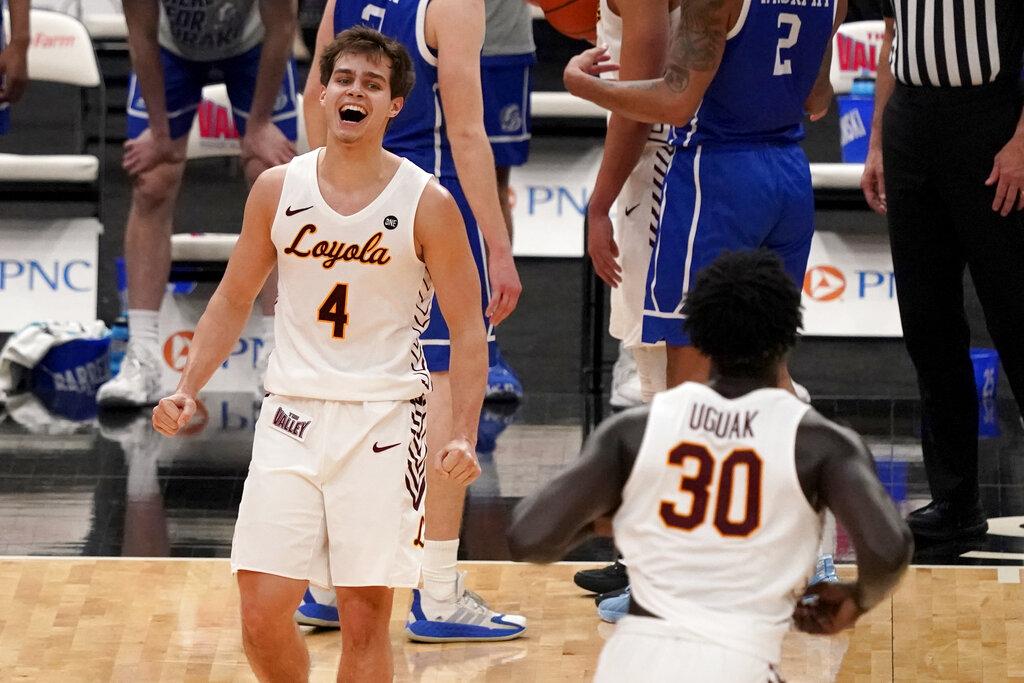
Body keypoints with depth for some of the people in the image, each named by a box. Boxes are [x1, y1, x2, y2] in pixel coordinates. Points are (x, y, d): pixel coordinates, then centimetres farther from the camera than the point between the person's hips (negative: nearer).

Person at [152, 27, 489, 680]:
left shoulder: (427, 204, -5)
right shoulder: (278, 189, 3)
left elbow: (468, 329, -2)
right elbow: (234, 301, 14)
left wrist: (464, 436, -15)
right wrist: (187, 391, 1)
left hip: (383, 418, -2)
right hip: (293, 411, 2)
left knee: (366, 617, -2)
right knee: (263, 613, -3)